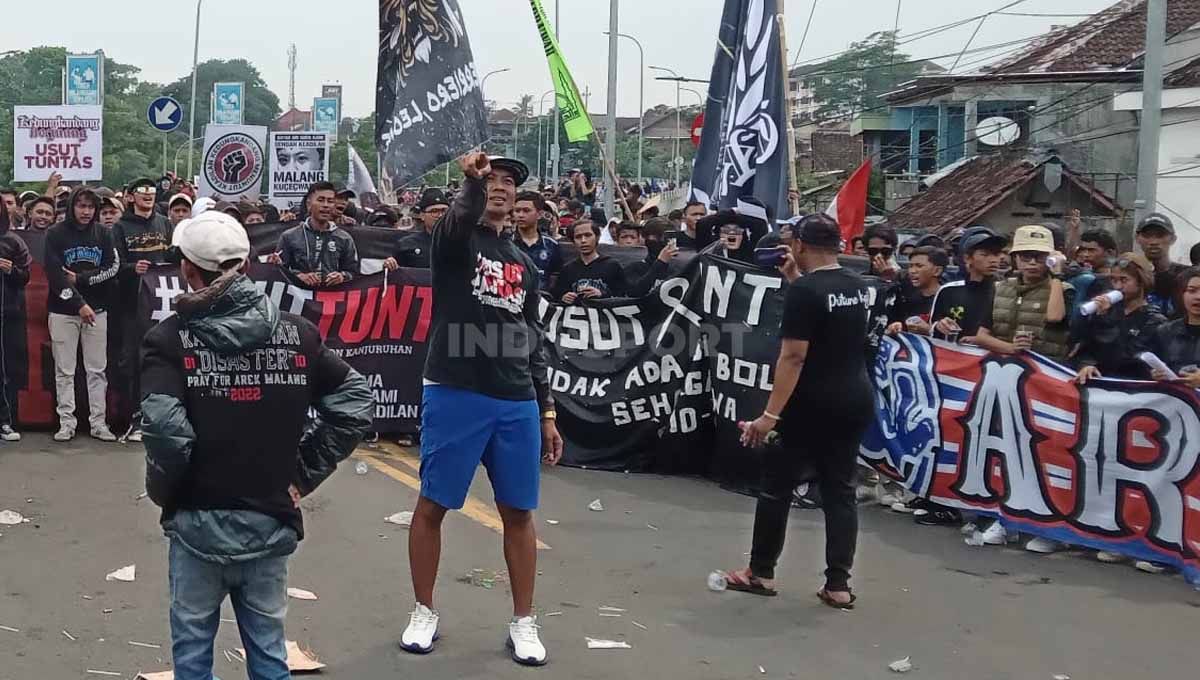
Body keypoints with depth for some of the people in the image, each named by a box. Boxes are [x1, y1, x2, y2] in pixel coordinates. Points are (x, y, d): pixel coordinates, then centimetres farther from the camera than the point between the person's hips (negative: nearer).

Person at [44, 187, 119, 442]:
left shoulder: (103, 234, 5)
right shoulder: (56, 234, -2)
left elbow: (113, 267, -1)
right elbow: (55, 275, -9)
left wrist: (80, 278, -11)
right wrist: (79, 304, -16)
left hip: (97, 309, 2)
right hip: (63, 310, -2)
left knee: (97, 370, 4)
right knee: (64, 371, 2)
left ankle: (98, 422, 9)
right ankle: (66, 423, 8)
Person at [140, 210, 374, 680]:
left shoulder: (171, 338, -10)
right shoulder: (296, 333, 1)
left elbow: (166, 428, -22)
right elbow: (356, 404, 0)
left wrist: (162, 491, -4)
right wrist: (305, 472, 4)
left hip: (197, 522, -3)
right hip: (272, 521, 3)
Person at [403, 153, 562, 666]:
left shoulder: (523, 263, 16)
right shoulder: (455, 239, 2)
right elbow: (461, 219, -26)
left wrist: (546, 411, 15)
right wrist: (473, 181, -43)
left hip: (517, 402, 5)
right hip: (455, 394, -4)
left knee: (519, 512, 7)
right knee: (432, 504, 4)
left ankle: (523, 622, 17)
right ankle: (424, 613, 19)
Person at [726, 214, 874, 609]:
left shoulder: (803, 290, -16)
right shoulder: (859, 287, 8)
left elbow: (794, 357, -22)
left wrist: (771, 414, -22)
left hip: (812, 403, -7)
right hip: (856, 399, 7)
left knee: (777, 485, 7)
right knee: (840, 489, 9)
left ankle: (761, 573, 17)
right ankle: (838, 585, 8)